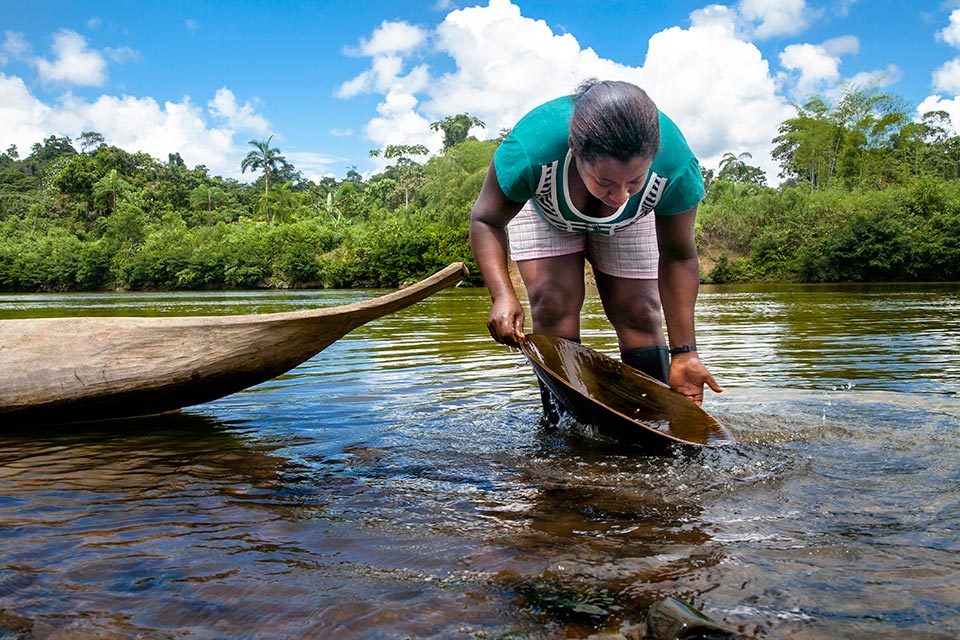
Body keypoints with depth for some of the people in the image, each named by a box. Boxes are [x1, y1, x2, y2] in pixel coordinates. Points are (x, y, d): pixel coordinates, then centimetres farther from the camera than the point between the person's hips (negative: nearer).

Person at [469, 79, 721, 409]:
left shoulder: (677, 167, -38)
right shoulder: (530, 149, -44)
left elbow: (678, 257, -23)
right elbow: (486, 221, -27)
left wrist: (684, 353, -24)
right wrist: (502, 295, -43)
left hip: (626, 224, 1)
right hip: (543, 211, -1)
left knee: (640, 315, -8)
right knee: (553, 305, -18)